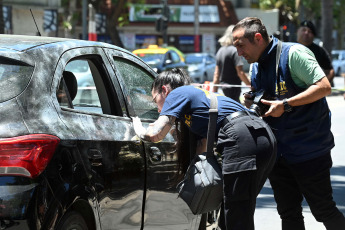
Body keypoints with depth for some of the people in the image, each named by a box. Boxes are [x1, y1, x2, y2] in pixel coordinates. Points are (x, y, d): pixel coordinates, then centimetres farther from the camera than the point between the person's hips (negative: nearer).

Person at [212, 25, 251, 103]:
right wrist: (251, 86, -11)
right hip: (233, 86, -8)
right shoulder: (234, 51, -13)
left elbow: (216, 74, 13)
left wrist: (214, 92, 16)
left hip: (224, 87, 8)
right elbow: (240, 72, -17)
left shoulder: (220, 51, 12)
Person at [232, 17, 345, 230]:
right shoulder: (256, 68, 11)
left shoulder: (293, 53, -14)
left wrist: (285, 105, -23)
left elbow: (324, 87, -21)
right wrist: (252, 103, -1)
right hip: (279, 152, 8)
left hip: (309, 151, -7)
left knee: (323, 210, -1)